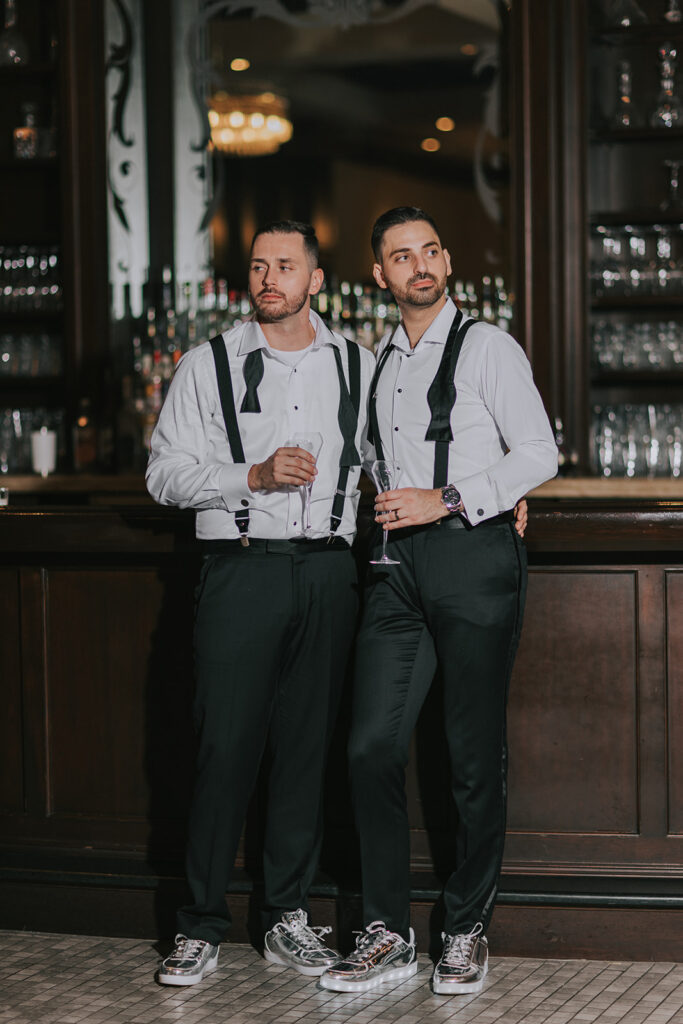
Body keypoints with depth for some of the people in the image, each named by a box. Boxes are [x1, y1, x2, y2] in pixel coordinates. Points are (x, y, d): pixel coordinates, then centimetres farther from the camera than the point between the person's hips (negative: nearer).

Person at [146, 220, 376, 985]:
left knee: (306, 744, 6)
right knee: (226, 745, -4)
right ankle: (201, 926, 4)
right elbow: (165, 472, 0)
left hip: (327, 571, 2)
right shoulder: (208, 365, 4)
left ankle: (288, 917, 15)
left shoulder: (359, 368, 11)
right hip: (241, 570, -2)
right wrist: (254, 476, -14)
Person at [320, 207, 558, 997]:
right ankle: (388, 936, 6)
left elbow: (539, 454, -7)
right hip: (400, 567, 5)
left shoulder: (486, 347, 0)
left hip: (473, 554, -5)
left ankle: (467, 932, 12)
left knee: (474, 756, 0)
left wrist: (446, 501, -13)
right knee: (372, 747, -2)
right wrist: (385, 512, 13)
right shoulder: (379, 363, 17)